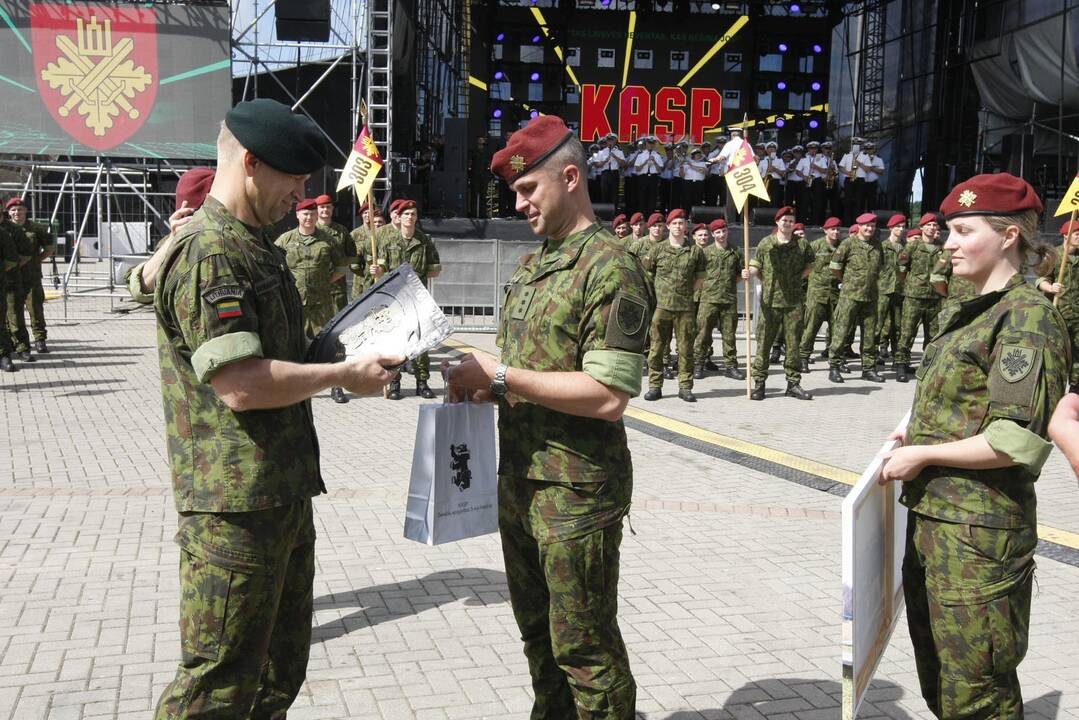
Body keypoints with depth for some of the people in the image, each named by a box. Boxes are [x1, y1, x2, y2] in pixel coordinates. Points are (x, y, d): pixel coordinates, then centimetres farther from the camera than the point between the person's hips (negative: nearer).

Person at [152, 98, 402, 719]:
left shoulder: (258, 245, 16)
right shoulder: (208, 252, -18)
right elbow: (241, 384, -26)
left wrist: (350, 352, 9)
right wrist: (344, 374, -15)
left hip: (284, 492, 10)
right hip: (234, 504, -10)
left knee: (281, 668, 20)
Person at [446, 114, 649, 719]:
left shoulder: (610, 270, -15)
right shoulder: (531, 266, 13)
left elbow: (608, 395, -24)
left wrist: (503, 376, -20)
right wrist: (482, 383, -1)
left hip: (576, 492, -9)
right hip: (521, 480, 9)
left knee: (584, 647, 3)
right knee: (538, 630, 22)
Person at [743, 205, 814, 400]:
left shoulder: (802, 244, 7)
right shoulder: (765, 243, 5)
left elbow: (809, 266, 18)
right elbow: (757, 266, 9)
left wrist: (798, 278, 4)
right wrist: (749, 273, -11)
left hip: (794, 301, 1)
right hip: (770, 301, -1)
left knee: (793, 343, 5)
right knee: (764, 342, -2)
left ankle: (793, 384, 14)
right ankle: (759, 382, 5)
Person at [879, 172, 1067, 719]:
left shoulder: (1027, 316, -15)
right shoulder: (970, 313, 14)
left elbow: (1018, 442, -22)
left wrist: (922, 455, -15)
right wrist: (917, 438, 9)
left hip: (979, 531, -9)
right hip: (934, 518, 9)